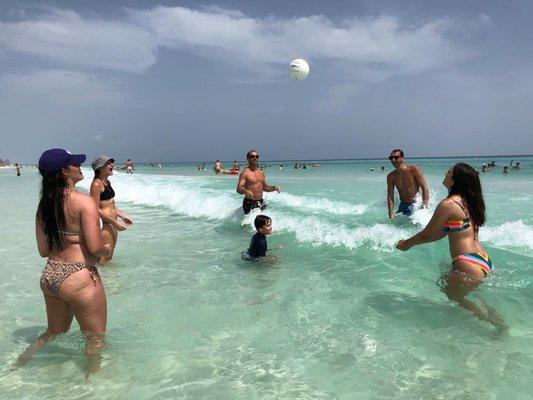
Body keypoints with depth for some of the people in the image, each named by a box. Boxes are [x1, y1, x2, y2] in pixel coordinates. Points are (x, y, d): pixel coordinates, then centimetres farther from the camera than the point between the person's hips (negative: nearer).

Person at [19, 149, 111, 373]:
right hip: (79, 278, -7)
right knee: (96, 338, 13)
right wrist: (106, 249, 0)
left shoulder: (44, 205, 4)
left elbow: (43, 251, 8)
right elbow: (95, 247, -21)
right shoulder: (84, 201, -16)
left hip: (49, 276, 8)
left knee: (55, 332, 31)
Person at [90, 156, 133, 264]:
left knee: (109, 259, 18)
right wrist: (115, 222, -18)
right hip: (105, 224, -10)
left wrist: (123, 216, 16)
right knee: (103, 260, -4)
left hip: (112, 224, 10)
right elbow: (96, 210, -19)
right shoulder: (96, 184, -15)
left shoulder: (107, 182, 13)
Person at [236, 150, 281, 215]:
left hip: (261, 202, 6)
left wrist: (274, 188, 6)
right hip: (249, 204, -6)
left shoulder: (261, 173, 11)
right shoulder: (245, 173, -11)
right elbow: (238, 189, -18)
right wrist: (245, 191, -39)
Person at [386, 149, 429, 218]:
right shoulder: (391, 176, 3)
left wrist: (424, 206, -21)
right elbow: (390, 196, 0)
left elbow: (425, 188, -11)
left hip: (415, 205, -4)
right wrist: (391, 212, -12)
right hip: (402, 206, 4)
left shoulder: (414, 170, -8)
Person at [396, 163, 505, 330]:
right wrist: (413, 242, 22)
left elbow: (427, 234, -7)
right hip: (484, 261, 9)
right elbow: (443, 232, 19)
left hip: (469, 265, -9)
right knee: (444, 280, 27)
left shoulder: (448, 204, -15)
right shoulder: (467, 202, 12)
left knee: (452, 296, 16)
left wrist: (406, 243, 11)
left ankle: (498, 323, 14)